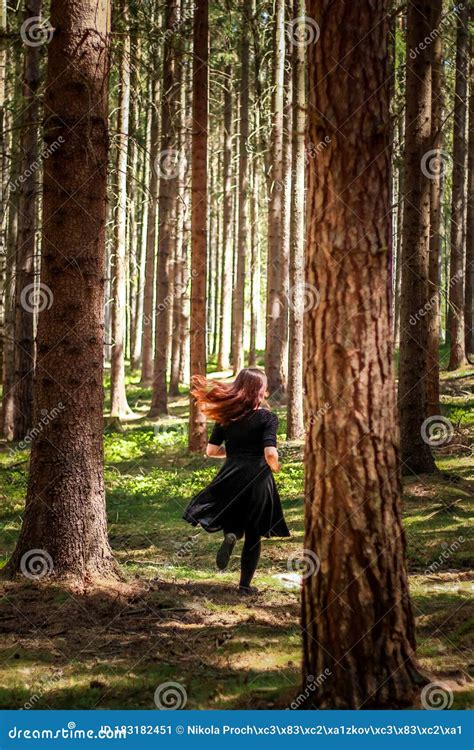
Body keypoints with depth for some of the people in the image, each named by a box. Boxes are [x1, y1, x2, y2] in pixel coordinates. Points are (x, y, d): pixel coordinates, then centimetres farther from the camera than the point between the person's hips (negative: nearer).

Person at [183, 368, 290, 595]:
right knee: (253, 535, 11)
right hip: (257, 478, -3)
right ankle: (245, 585, 13)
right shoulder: (267, 417, -8)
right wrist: (275, 467, 3)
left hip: (230, 476, 3)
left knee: (233, 522, 23)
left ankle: (230, 535, -13)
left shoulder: (226, 415, 4)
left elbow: (211, 450, 4)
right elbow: (270, 454, -17)